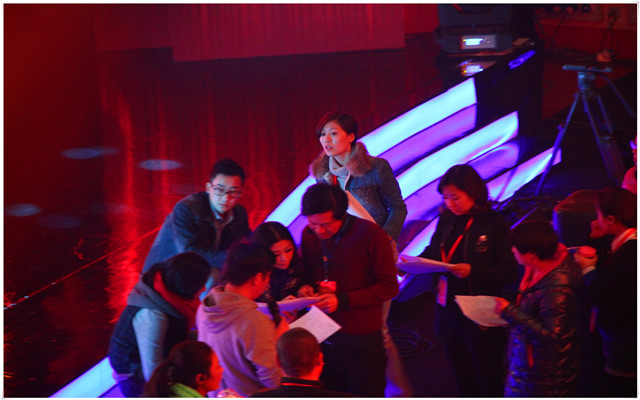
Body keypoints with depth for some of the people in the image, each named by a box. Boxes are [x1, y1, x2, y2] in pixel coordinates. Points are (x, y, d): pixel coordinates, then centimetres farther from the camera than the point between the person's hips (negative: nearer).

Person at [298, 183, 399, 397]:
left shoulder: (370, 234, -13)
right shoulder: (308, 234, 3)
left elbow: (389, 286, -12)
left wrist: (342, 300, -20)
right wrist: (305, 287, -6)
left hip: (362, 342, -4)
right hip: (322, 339, 4)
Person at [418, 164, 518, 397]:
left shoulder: (494, 225, -13)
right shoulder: (446, 221, 4)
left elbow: (509, 273, -16)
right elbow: (432, 253, 15)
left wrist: (473, 271, -29)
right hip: (447, 312, 6)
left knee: (490, 384, 5)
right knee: (463, 379, 18)